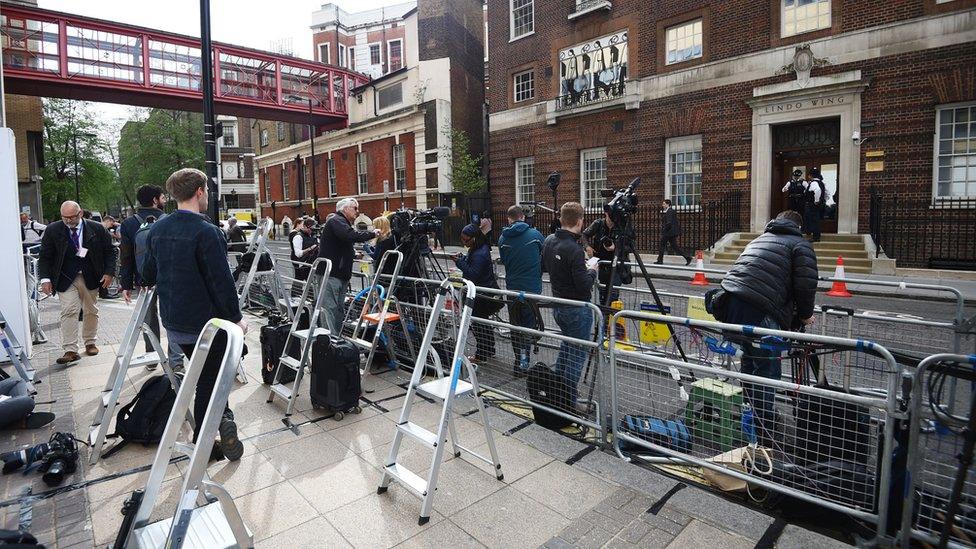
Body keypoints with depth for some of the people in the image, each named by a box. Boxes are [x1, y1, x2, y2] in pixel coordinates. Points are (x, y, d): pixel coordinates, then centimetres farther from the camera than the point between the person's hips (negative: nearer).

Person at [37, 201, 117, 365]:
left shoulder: (96, 228, -4)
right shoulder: (53, 230, -2)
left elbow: (110, 251, 3)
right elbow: (44, 257, 2)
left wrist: (109, 272, -7)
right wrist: (45, 278, -8)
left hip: (91, 278, 1)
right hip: (67, 279, -1)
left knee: (91, 311, 11)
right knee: (69, 312, -8)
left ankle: (90, 343, 26)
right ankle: (70, 351, -7)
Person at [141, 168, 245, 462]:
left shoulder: (157, 229, 4)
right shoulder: (206, 231, -19)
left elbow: (148, 275, 13)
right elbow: (221, 280, -21)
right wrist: (236, 317, -11)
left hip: (173, 322, 7)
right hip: (207, 322, -7)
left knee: (206, 376, 21)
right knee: (208, 382, 11)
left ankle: (222, 418, 16)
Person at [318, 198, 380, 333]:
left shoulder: (343, 223, 25)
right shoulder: (336, 221, -9)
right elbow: (351, 236, -28)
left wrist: (353, 253, 13)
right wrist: (372, 233, -18)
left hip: (341, 275, 11)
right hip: (330, 275, -11)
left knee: (338, 310, 12)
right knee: (331, 309, -11)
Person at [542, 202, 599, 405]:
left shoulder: (549, 240, 0)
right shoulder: (574, 249, -25)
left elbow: (545, 266, 16)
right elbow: (584, 286, -24)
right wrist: (592, 269, -5)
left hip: (558, 306, 8)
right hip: (577, 309, -8)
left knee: (566, 346, 25)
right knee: (577, 353, 4)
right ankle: (568, 400, 11)